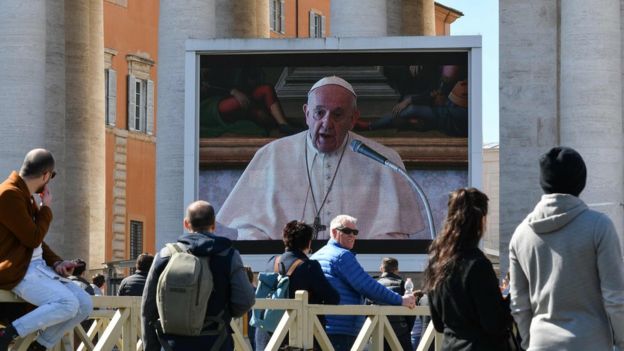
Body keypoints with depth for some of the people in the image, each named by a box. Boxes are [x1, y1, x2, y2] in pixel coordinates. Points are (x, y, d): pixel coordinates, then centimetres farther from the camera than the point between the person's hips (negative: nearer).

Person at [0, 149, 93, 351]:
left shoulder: (25, 195, 17)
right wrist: (46, 208, -2)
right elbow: (33, 239, -17)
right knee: (67, 303, -28)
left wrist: (55, 262, 5)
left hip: (38, 266, 10)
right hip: (18, 272, -10)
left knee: (84, 305, -2)